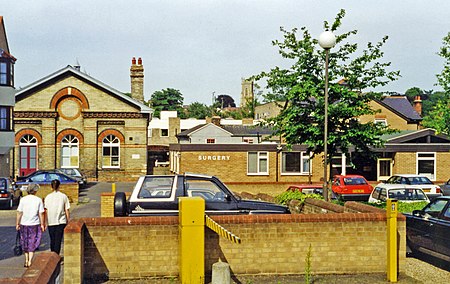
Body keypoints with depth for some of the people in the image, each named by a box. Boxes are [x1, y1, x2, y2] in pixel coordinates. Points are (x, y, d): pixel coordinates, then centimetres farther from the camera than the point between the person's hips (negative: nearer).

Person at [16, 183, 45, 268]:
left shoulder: (23, 200, -4)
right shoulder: (38, 200, -6)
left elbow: (19, 213, -4)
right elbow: (41, 213, -4)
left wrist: (17, 224, 5)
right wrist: (42, 224, 4)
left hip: (24, 224, 1)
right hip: (35, 224, -1)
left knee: (25, 243, 16)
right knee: (33, 243, 8)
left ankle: (26, 261, 22)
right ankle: (30, 261, 0)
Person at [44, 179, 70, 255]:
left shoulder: (48, 197, 0)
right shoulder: (63, 196, -2)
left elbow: (46, 211, 0)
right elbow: (67, 211, -1)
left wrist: (45, 223, 7)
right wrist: (68, 221, 9)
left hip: (50, 222, 2)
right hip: (61, 221, -2)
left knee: (52, 240, 15)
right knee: (58, 240, 0)